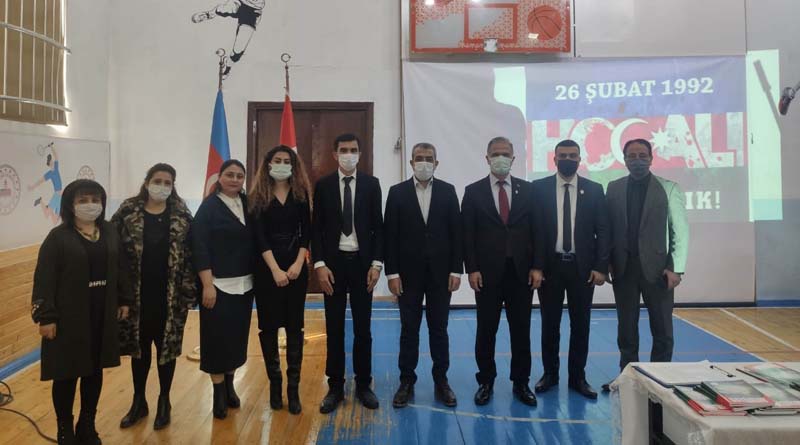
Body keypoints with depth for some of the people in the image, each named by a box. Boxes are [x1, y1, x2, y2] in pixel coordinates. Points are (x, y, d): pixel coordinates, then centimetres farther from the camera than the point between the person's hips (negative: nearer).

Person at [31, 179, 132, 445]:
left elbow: (120, 268, 12)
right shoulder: (58, 237, -8)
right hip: (68, 317, -4)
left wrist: (124, 300, 10)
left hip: (103, 316, 4)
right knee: (67, 374, 6)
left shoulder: (110, 233, 6)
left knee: (95, 371, 13)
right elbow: (44, 279, -10)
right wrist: (46, 316, -14)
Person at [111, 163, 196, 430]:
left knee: (167, 346, 8)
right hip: (137, 295, 1)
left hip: (171, 296, -1)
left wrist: (189, 291, -6)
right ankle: (139, 401, 29)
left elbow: (191, 255, 0)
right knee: (139, 347, 12)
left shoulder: (182, 217, 0)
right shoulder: (127, 213, -1)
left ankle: (164, 402, 25)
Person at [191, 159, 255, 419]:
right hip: (218, 284, -4)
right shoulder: (209, 207, -7)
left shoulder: (248, 204, 6)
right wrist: (207, 285, -16)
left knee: (237, 336, 12)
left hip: (244, 284, 5)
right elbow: (199, 248, -11)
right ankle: (219, 391, 15)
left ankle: (230, 385, 28)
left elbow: (254, 241, 8)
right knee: (217, 337, 1)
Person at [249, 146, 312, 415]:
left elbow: (306, 232, 3)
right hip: (266, 268, -1)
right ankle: (274, 383, 16)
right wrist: (275, 270, -14)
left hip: (296, 266, 1)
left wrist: (298, 264, -11)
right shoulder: (258, 196, 2)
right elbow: (259, 236, -5)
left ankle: (293, 388, 7)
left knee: (295, 327, 2)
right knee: (269, 326, 3)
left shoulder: (301, 194, 7)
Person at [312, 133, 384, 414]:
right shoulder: (323, 185, 2)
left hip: (362, 262, 0)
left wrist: (376, 263, -5)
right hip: (333, 262, 0)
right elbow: (316, 228, 1)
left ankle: (363, 385, 19)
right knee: (334, 328, 6)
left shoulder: (371, 184, 3)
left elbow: (378, 226, 2)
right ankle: (335, 387, 17)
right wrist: (319, 265, -8)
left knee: (362, 327, 7)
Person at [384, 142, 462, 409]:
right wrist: (392, 273, -7)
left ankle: (441, 381, 20)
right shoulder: (397, 192, 1)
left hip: (440, 272, 1)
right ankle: (407, 382, 18)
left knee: (439, 328, 9)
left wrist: (456, 270, -3)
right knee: (409, 329, 7)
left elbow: (456, 232, 2)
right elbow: (390, 235, -2)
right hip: (409, 272, -1)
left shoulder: (447, 191, 3)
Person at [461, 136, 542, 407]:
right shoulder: (473, 191, 2)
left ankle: (521, 383, 22)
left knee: (521, 330, 9)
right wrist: (472, 269, -8)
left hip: (521, 272, 2)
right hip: (487, 272, -1)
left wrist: (536, 266, -2)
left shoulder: (527, 190, 7)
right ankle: (486, 382, 21)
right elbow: (467, 234, -1)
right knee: (486, 330, 7)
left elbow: (536, 230, 5)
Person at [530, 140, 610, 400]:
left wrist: (601, 267, -6)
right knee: (549, 323, 10)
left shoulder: (594, 190, 3)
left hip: (583, 266, 1)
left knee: (581, 324, 8)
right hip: (550, 265, 0)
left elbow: (603, 231, 1)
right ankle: (550, 373, 24)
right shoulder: (539, 188, 0)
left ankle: (578, 377, 21)